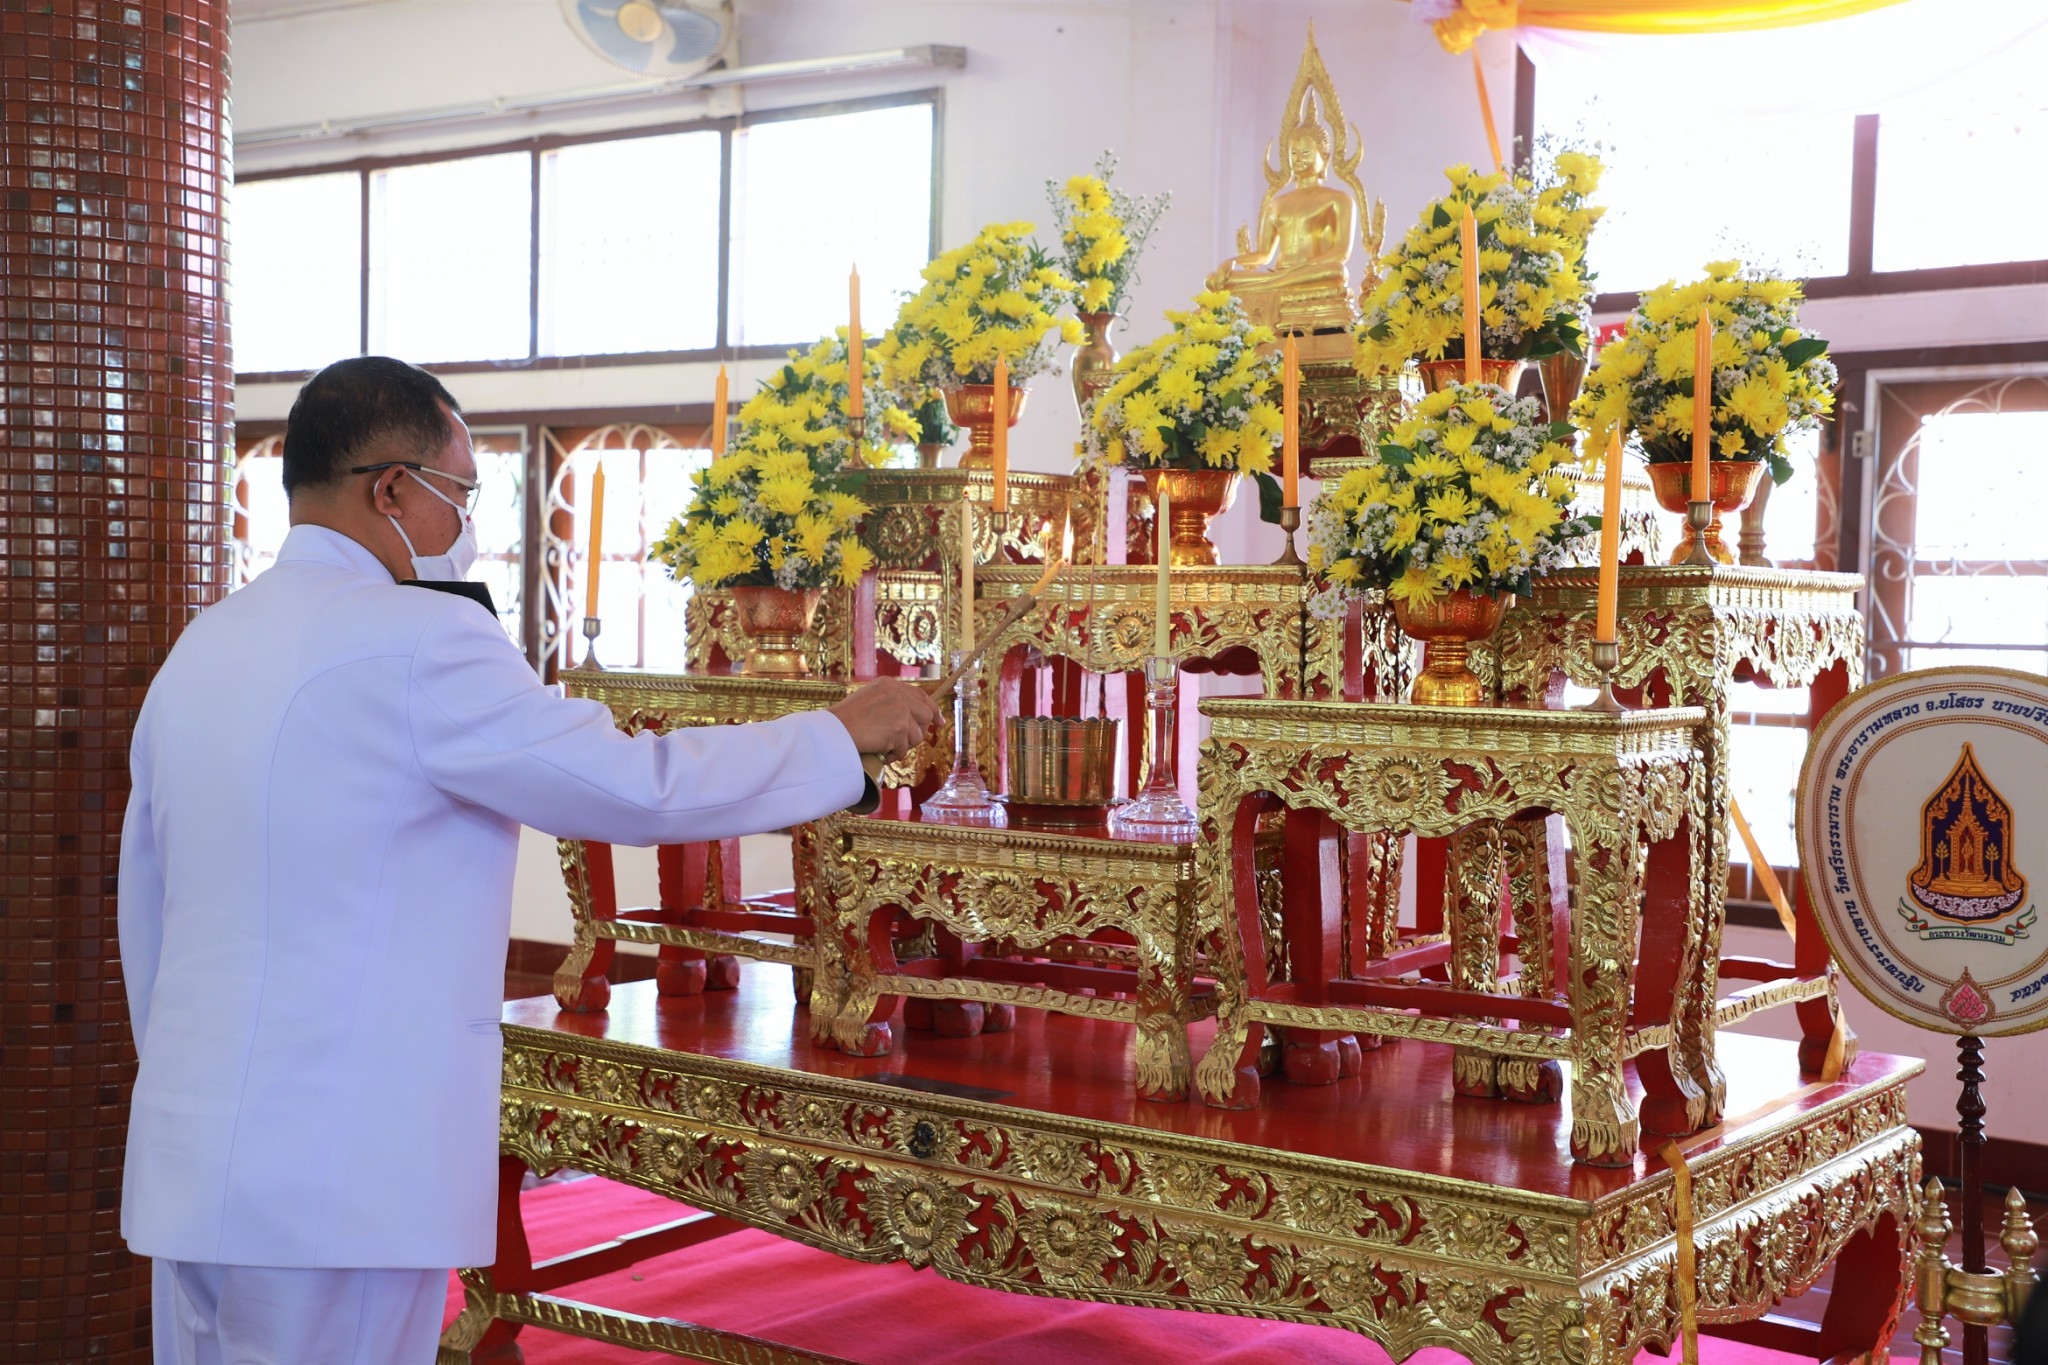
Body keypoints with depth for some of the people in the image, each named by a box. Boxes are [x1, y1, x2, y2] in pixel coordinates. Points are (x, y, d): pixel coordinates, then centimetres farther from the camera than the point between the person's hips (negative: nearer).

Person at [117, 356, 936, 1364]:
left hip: (187, 1168, 8)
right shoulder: (422, 642, -14)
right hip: (337, 1185, -8)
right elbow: (640, 788, -13)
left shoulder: (198, 650, 11)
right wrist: (841, 737, 1)